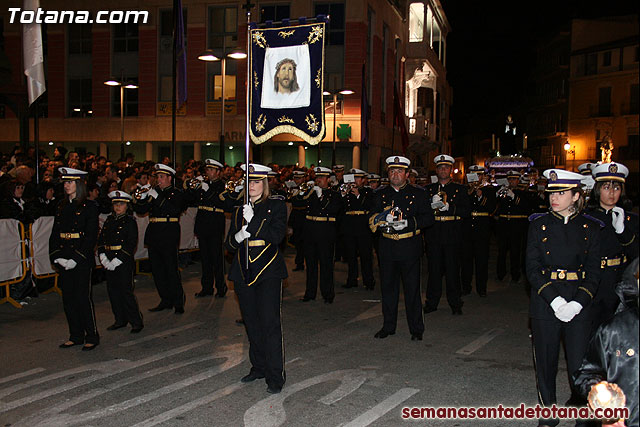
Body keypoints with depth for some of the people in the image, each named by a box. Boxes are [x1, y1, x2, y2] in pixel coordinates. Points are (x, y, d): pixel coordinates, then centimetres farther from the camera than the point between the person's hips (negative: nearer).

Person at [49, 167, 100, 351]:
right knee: (68, 298, 8)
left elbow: (91, 237, -11)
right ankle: (76, 336, 19)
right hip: (64, 260, 6)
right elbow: (55, 234, 11)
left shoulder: (89, 207, -5)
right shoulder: (62, 208, 13)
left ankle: (91, 337, 6)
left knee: (83, 297, -5)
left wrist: (76, 258, -17)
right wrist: (56, 256, -4)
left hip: (82, 260, -6)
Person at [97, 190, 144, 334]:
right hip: (110, 262, 6)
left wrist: (117, 260, -16)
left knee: (126, 291, -6)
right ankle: (120, 320, 22)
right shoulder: (109, 220, 13)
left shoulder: (130, 221, -5)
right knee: (112, 290, 10)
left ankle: (136, 322, 2)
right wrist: (103, 257, -5)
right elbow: (101, 239, 10)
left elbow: (131, 244, -12)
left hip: (124, 262, -6)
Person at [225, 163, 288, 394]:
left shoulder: (276, 205, 1)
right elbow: (229, 244, 10)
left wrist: (253, 221, -19)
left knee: (270, 322, -8)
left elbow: (277, 235, -12)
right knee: (251, 323, 11)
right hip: (243, 272, 5)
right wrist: (239, 236, -12)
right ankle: (258, 367, 26)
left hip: (268, 271, -5)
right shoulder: (239, 210, 14)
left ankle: (275, 375, -2)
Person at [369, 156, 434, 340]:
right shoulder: (380, 195, 11)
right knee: (388, 287, 9)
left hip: (409, 248, -3)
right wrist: (382, 219, -15)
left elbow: (428, 218, -2)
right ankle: (388, 326, 21)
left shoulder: (417, 193, 3)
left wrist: (408, 222, -17)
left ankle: (416, 329, 12)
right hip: (387, 247, 3)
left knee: (412, 289, 1)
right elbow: (371, 220, 8)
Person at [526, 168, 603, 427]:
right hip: (545, 303, 0)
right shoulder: (539, 224, 2)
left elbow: (593, 272, 1)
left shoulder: (590, 227, 3)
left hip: (580, 305, 0)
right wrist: (554, 300, -14)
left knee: (580, 364, -1)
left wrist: (577, 304, -13)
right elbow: (532, 268, -3)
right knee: (546, 361, 7)